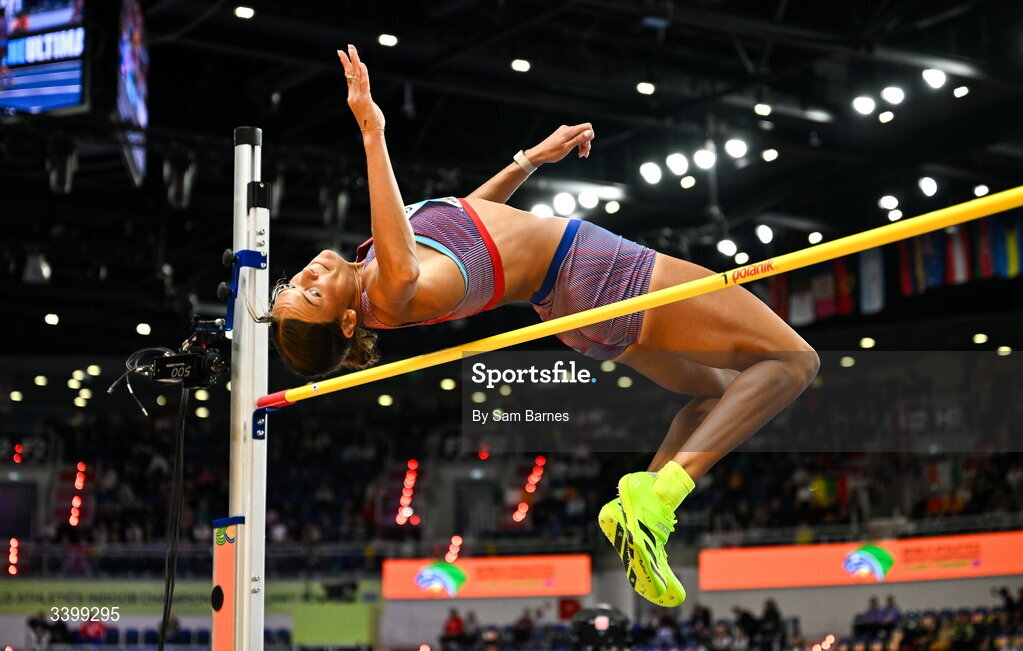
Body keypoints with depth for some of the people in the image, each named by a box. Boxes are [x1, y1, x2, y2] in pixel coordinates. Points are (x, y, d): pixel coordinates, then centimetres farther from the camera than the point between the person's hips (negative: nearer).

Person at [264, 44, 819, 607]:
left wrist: (534, 157, 15)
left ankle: (642, 497, 6)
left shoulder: (368, 263, -2)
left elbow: (465, 216, 14)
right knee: (792, 361, -6)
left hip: (571, 294, 9)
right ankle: (657, 498, -20)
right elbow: (403, 271, -55)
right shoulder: (387, 300, -29)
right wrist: (373, 135, -57)